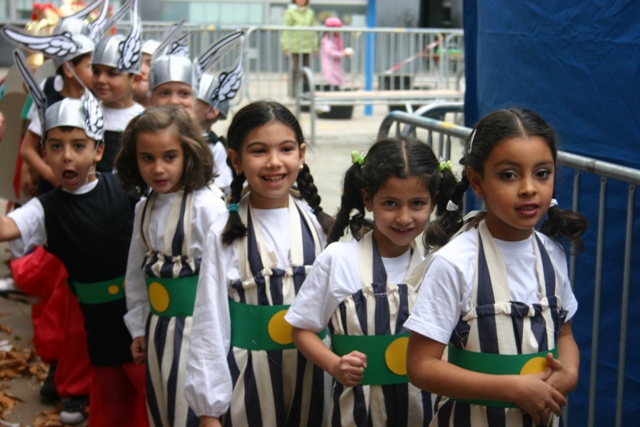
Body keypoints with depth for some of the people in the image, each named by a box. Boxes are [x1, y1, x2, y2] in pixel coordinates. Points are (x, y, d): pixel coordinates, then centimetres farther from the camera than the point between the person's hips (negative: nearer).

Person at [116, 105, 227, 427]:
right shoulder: (144, 208, 6)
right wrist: (138, 328, 14)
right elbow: (136, 270, 13)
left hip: (196, 326, -7)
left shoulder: (208, 207, -16)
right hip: (158, 325, 7)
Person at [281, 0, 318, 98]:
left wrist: (315, 47, 12)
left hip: (308, 47, 4)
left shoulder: (310, 12, 14)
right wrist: (286, 47, -9)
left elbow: (314, 31, 16)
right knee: (294, 70, -7)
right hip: (294, 47, -4)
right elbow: (286, 30, -2)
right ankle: (293, 93, -2)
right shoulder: (290, 12, 2)